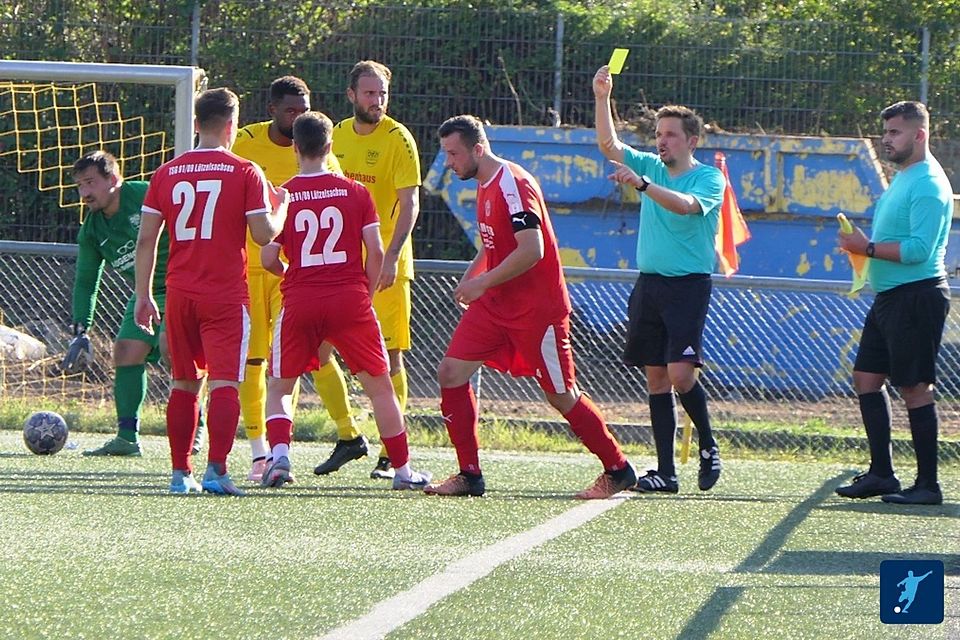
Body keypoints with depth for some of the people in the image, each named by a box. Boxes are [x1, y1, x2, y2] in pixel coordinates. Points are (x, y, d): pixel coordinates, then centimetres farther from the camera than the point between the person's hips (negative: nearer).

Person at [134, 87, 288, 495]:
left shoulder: (167, 174, 6)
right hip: (226, 296, -4)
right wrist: (281, 205, 13)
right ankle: (216, 470, -18)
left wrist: (143, 296, 11)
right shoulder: (244, 173, -5)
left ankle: (180, 473, 13)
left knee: (184, 384, 13)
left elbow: (146, 239, 5)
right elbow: (264, 234, -8)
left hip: (180, 293, 4)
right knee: (224, 383, -6)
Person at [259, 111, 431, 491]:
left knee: (280, 387, 14)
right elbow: (376, 251, -1)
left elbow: (268, 259, -1)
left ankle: (279, 455, -10)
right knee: (379, 386, 10)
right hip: (350, 299, 0)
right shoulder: (355, 192, 3)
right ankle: (402, 470, 11)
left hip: (300, 302, 0)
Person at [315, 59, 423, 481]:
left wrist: (391, 256, -23)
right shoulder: (338, 135, 10)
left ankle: (390, 454, 2)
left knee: (388, 354, -4)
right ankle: (348, 437, 15)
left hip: (384, 265, -5)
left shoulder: (398, 138, -7)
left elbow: (409, 204, -12)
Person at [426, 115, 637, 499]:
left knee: (561, 395, -1)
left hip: (536, 309, -9)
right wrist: (469, 279, 12)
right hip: (495, 306, 9)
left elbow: (532, 250, -26)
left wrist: (483, 281, -22)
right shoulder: (485, 185, 11)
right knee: (451, 373, -2)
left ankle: (618, 471, 15)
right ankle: (469, 475, 3)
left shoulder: (514, 185, -19)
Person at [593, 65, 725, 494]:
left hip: (689, 285, -6)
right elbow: (609, 146, 2)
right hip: (649, 283, 6)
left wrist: (642, 184, -35)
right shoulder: (651, 168, 13)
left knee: (680, 374, -16)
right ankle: (665, 470, 3)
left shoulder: (709, 179, -4)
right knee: (656, 378, 3)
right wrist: (602, 97, -10)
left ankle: (708, 446, 7)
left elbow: (686, 205, -24)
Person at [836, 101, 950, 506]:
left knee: (914, 388, -8)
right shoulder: (902, 179, 17)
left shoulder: (928, 185, -15)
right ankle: (881, 473, 17)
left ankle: (927, 484, -4)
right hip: (888, 297, 11)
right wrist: (866, 248, 9)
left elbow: (919, 249, -24)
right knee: (867, 378, 11)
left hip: (916, 296, -11)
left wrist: (869, 248, -19)